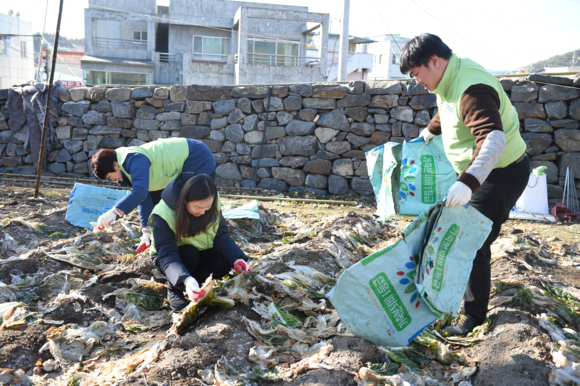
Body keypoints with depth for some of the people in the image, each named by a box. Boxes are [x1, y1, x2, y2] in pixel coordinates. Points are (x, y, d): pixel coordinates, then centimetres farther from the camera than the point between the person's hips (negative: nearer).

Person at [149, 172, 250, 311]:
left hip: (200, 253, 4)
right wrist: (185, 279, -53)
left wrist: (237, 258, -31)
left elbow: (222, 237, -13)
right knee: (190, 253, -36)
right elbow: (166, 255, -36)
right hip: (174, 254, -3)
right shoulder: (163, 214, -31)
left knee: (222, 265, -25)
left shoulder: (213, 205, -18)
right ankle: (174, 289, -10)